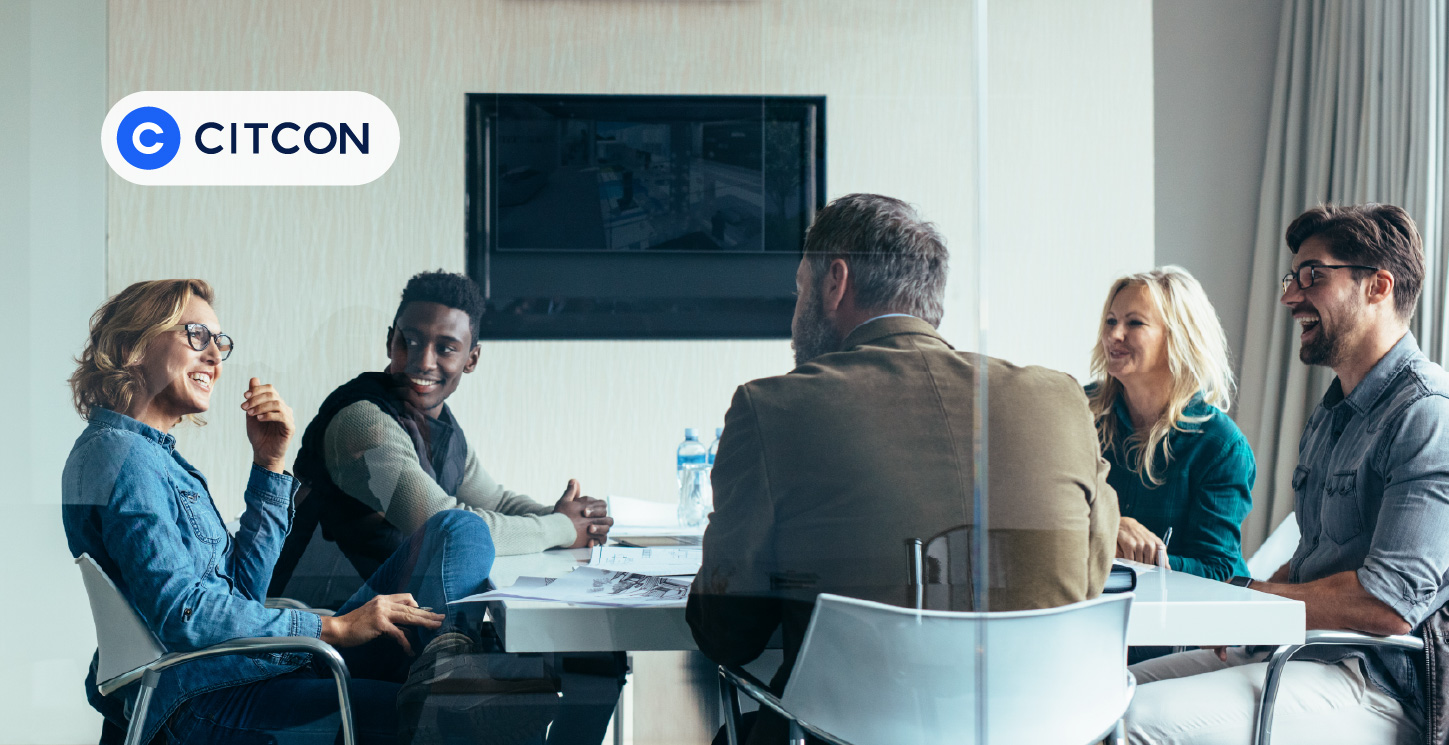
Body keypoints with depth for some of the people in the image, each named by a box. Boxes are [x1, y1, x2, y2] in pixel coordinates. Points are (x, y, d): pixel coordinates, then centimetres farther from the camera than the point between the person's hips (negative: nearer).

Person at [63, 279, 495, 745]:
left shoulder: (155, 454, 22)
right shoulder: (120, 452, -9)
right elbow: (180, 615, -21)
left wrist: (269, 463, 10)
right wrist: (333, 629, -19)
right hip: (195, 701, -10)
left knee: (459, 531, -1)